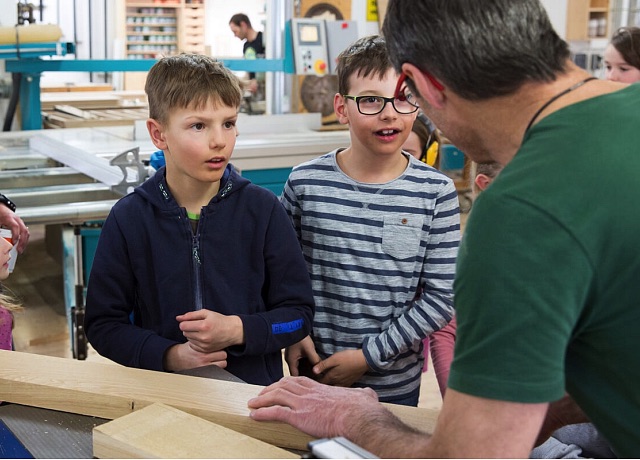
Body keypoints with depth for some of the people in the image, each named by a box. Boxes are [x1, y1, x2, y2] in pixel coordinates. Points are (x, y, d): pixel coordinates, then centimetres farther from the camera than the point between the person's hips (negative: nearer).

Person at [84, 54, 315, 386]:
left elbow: (298, 313, 5)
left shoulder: (262, 209, 2)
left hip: (253, 391, 0)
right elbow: (103, 325, 3)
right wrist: (170, 356, -11)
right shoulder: (128, 218, 1)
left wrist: (237, 330, -12)